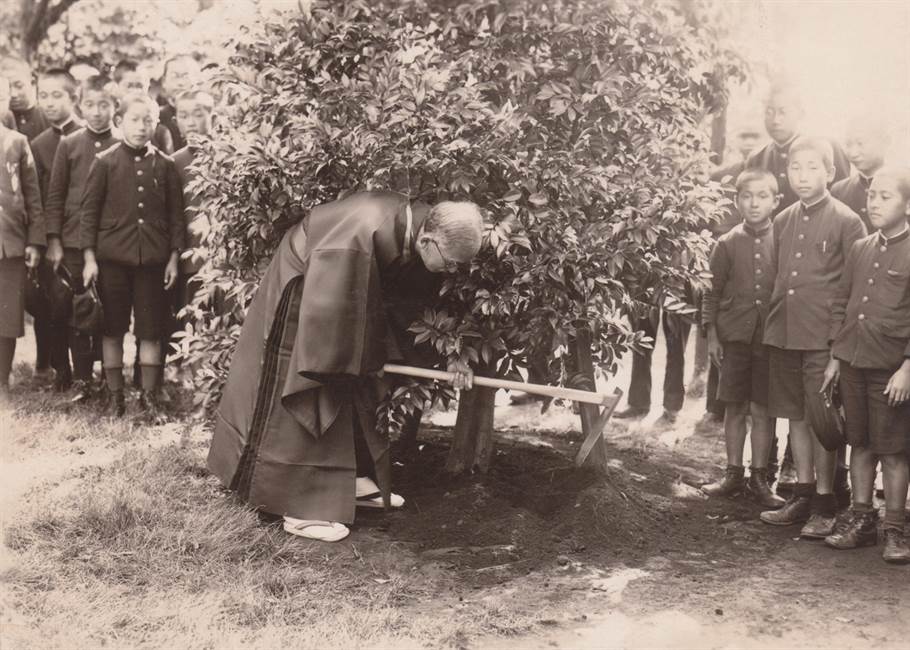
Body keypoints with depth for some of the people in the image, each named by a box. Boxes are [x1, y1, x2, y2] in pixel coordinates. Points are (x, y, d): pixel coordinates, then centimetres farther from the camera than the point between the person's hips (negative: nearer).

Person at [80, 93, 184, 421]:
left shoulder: (165, 165, 4)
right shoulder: (105, 162, -1)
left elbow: (176, 213, 7)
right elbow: (89, 211, 0)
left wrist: (173, 257, 2)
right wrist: (90, 257, -5)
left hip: (153, 259, 1)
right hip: (112, 258, -1)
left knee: (150, 331, 4)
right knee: (112, 329, 7)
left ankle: (149, 397, 14)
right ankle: (115, 394, 18)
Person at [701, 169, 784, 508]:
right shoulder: (727, 244, 2)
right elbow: (712, 292, 5)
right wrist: (711, 335, 1)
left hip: (771, 337, -1)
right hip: (734, 335, 1)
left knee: (762, 408, 5)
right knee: (734, 406, 8)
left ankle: (759, 477, 15)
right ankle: (734, 474, 19)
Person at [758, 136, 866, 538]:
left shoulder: (846, 222, -5)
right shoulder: (783, 221, 11)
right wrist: (773, 322, 12)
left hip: (823, 338, -6)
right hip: (784, 334, 6)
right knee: (796, 415, 12)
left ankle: (825, 504, 9)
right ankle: (803, 495, 23)